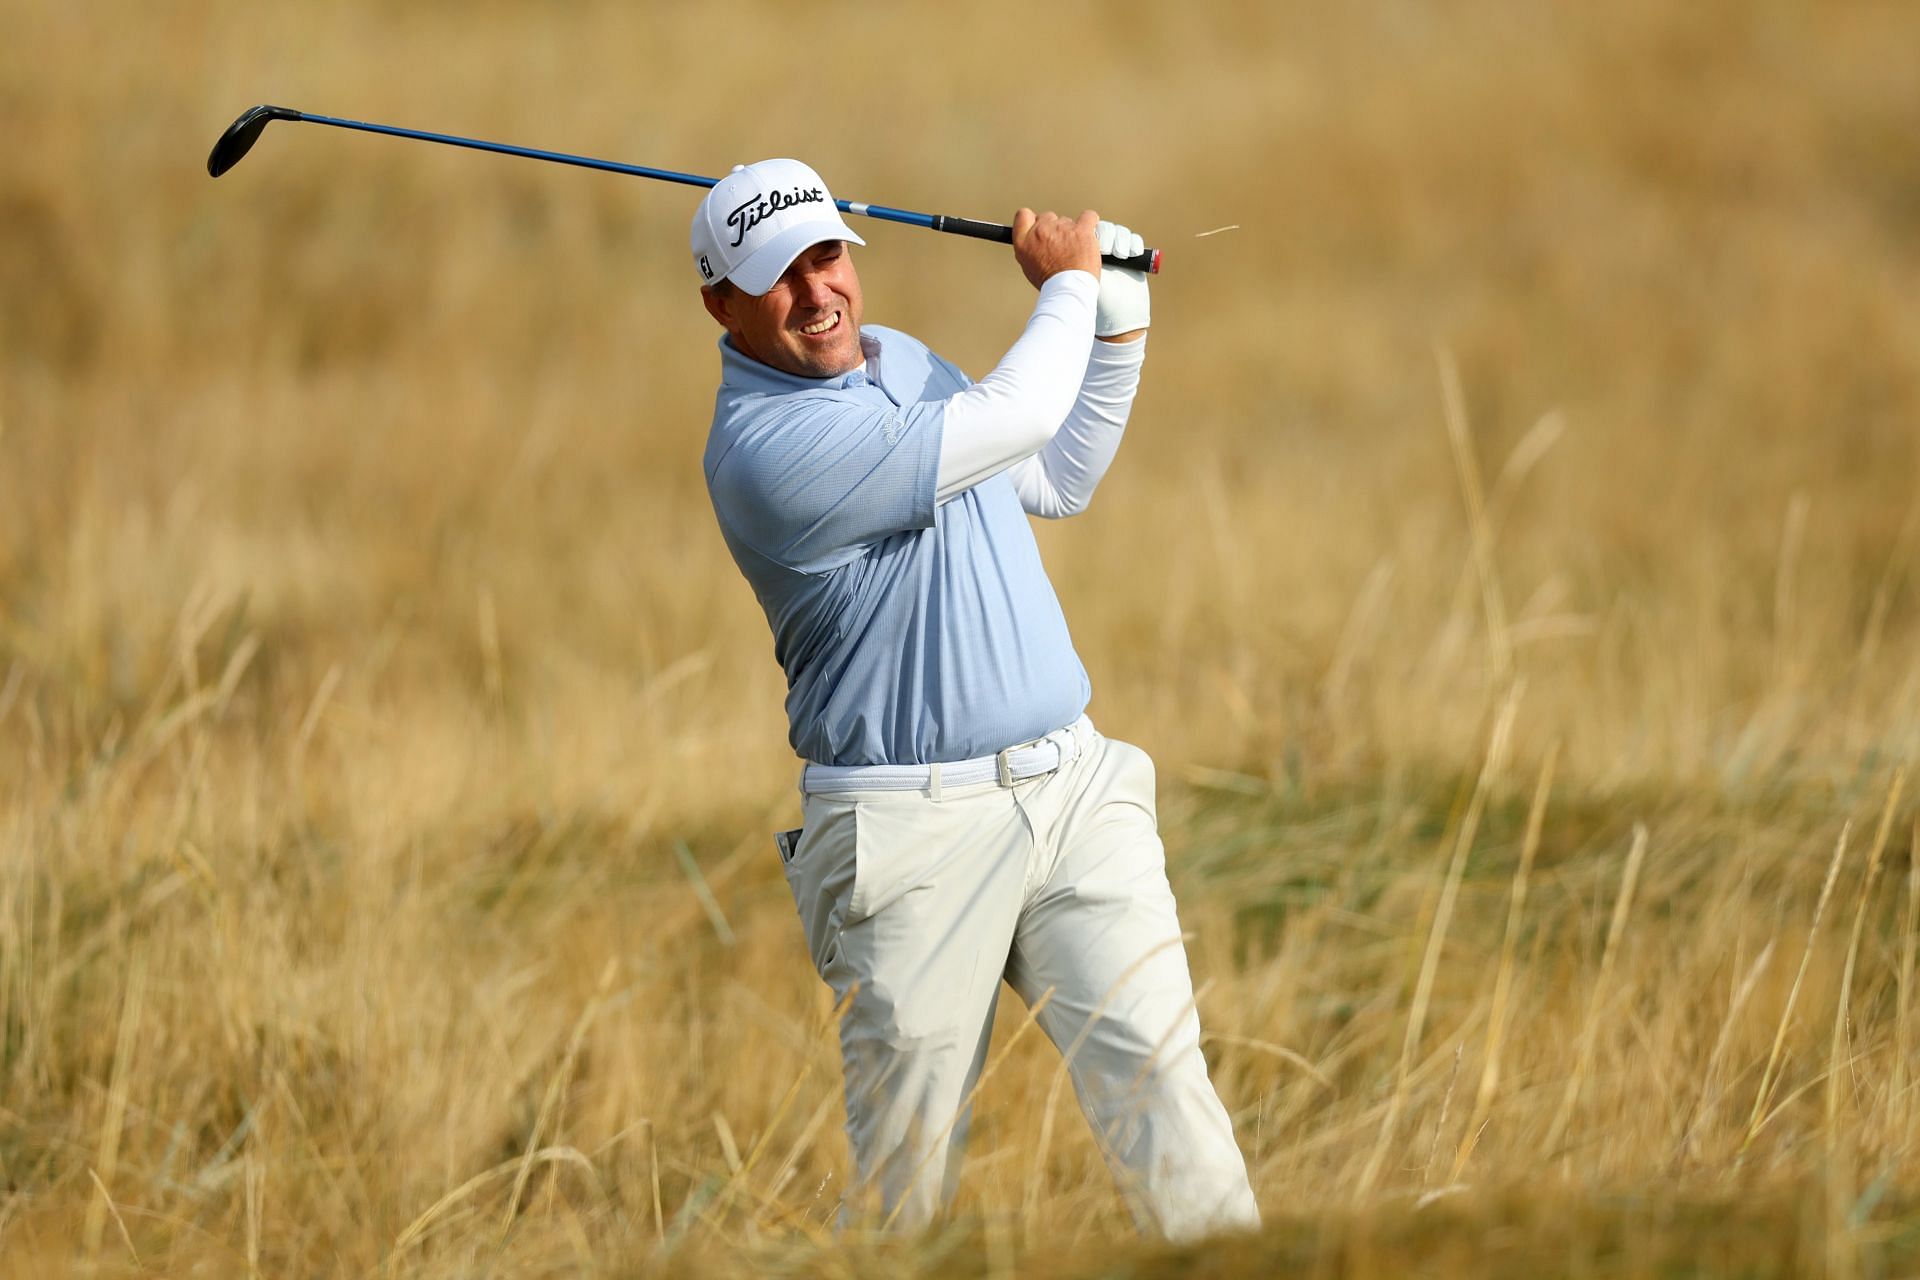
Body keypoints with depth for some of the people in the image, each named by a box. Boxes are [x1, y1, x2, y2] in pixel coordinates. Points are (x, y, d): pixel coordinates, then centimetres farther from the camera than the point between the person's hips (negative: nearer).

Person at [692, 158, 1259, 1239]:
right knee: (909, 1168, -5)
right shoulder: (766, 446, -15)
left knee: (1155, 1062, -8)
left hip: (1073, 784, 6)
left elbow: (1055, 481, 28)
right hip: (916, 827, -6)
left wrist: (1120, 325, 17)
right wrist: (1069, 287, 2)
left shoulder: (899, 359, 15)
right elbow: (1014, 420, -16)